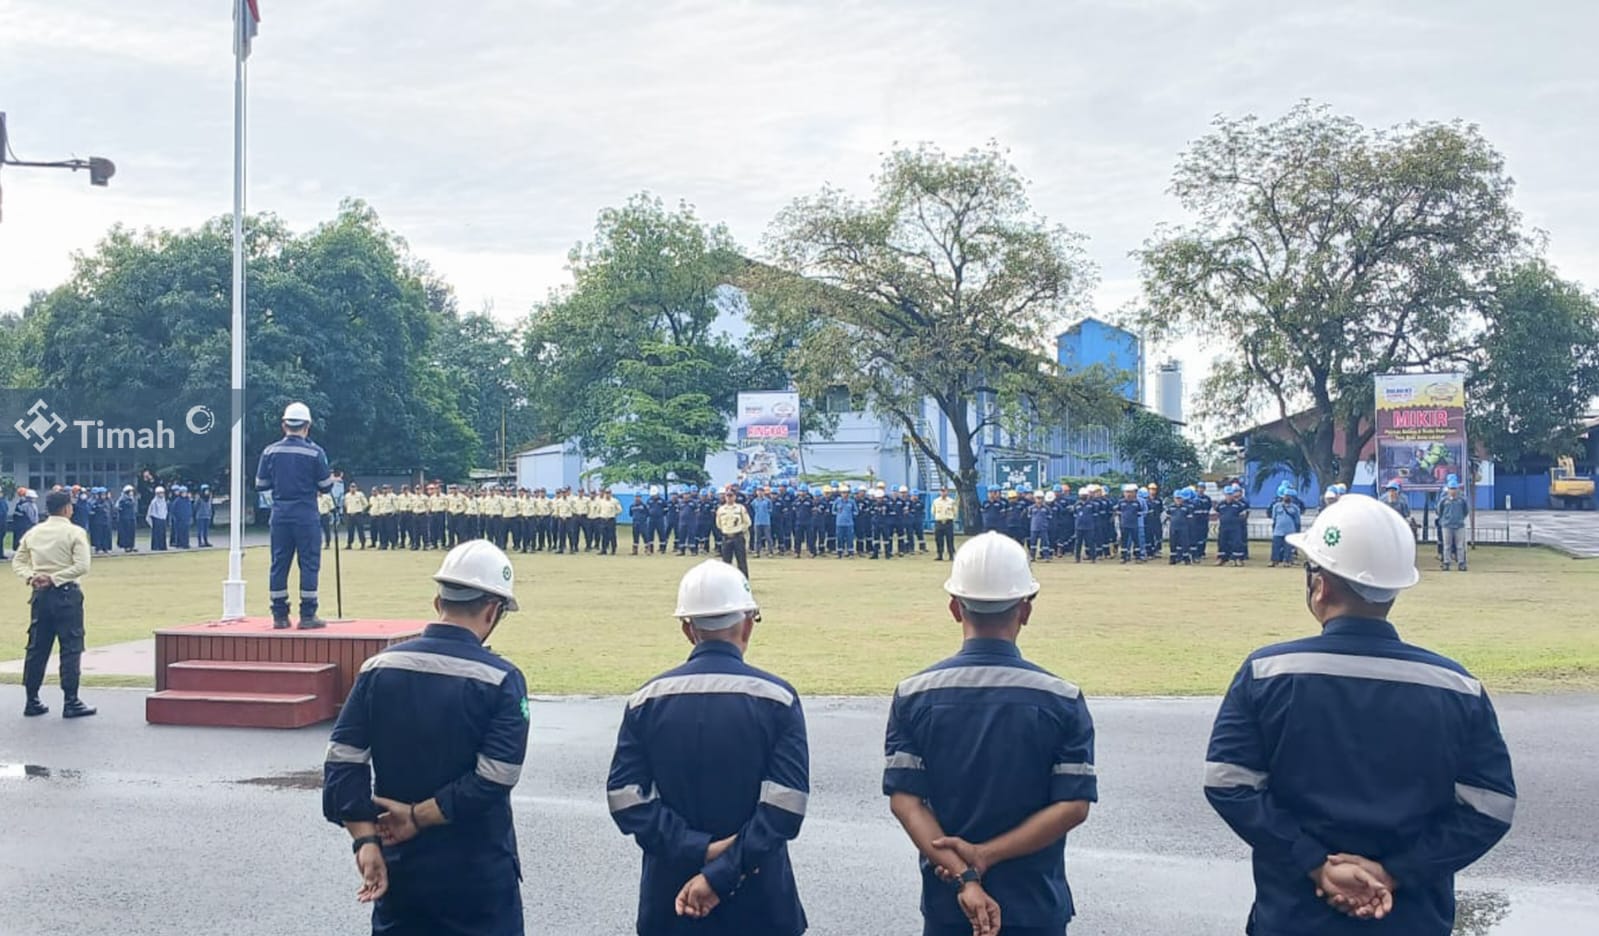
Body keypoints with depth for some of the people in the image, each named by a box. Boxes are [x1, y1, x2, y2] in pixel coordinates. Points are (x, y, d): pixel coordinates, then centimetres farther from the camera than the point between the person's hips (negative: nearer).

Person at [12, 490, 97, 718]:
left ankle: (32, 701, 14)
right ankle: (70, 703, -1)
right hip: (66, 594, -5)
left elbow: (17, 562, 11)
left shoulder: (33, 532, 9)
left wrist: (31, 577, -2)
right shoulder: (75, 532, -7)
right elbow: (82, 566, -16)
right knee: (71, 648, -1)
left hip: (40, 594, 6)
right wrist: (54, 578, -13)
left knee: (37, 647, 11)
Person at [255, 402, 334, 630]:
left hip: (280, 514, 3)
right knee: (309, 563, 2)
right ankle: (307, 616, 1)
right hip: (306, 515, -3)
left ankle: (279, 615, 11)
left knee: (279, 563, 9)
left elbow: (260, 484, 7)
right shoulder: (315, 452, -8)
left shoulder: (270, 451, 1)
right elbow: (325, 485, -4)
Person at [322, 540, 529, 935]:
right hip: (479, 877, -4)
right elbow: (493, 781, -20)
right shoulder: (501, 680, -13)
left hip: (399, 870, 4)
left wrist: (366, 840, -5)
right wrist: (419, 817, -11)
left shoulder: (379, 668, -2)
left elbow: (343, 765, -5)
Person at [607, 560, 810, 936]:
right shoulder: (776, 698, -8)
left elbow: (626, 798, -7)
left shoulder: (648, 699, -1)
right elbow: (785, 806, -15)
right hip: (758, 897, -2)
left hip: (670, 897, 2)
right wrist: (720, 874, -14)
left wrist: (699, 849, -10)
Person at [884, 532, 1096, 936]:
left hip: (946, 903, 1)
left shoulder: (915, 695, -5)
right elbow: (1074, 805, -13)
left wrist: (961, 875, -16)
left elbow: (904, 799, -10)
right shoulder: (1061, 699, -8)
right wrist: (985, 856, -14)